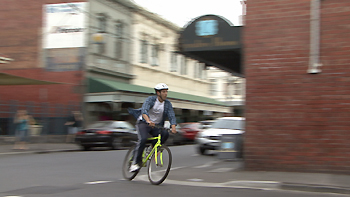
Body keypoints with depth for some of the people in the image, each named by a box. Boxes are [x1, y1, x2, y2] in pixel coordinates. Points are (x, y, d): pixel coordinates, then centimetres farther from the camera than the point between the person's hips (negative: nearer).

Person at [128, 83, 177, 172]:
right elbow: (144, 111, -33)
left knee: (165, 134, -24)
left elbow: (172, 116, -13)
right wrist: (148, 121, -53)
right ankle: (135, 163, -22)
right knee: (143, 139, -29)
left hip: (156, 125, 4)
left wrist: (173, 127, -34)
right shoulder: (150, 99, -16)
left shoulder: (168, 104, -3)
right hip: (143, 122, -4)